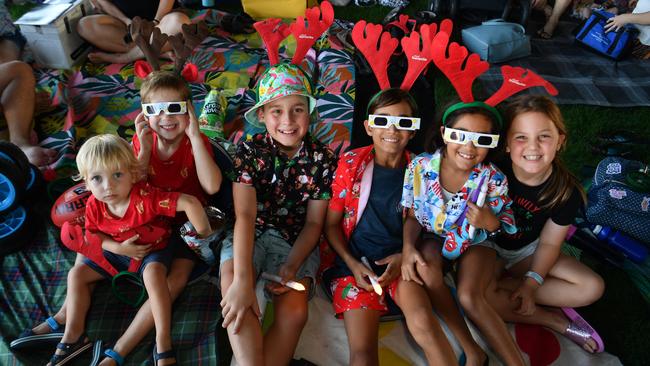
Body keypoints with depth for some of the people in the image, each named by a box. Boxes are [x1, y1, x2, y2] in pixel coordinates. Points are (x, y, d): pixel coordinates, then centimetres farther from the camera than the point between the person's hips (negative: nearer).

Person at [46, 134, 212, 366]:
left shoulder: (145, 197, -35)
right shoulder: (94, 206, -16)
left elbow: (189, 203, -42)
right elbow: (94, 235, -1)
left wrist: (204, 234, -30)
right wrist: (118, 248, -20)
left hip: (153, 249, -6)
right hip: (118, 251, 6)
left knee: (153, 273, -36)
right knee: (77, 274, 5)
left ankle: (163, 341, -29)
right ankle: (74, 336, 15)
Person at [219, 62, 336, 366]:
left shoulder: (322, 159, -5)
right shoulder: (249, 151, -9)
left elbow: (314, 222, -1)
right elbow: (245, 215, -19)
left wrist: (291, 267, -17)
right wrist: (242, 279, -30)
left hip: (296, 241, 1)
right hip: (251, 235, 0)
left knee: (294, 312, -24)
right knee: (232, 287, -31)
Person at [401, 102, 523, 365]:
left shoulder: (494, 180, -19)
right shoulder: (420, 167, -17)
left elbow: (507, 229, -5)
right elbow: (413, 215, -3)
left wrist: (491, 223, -29)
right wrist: (408, 248, -21)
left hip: (475, 243, -1)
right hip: (434, 237, 2)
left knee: (469, 297, -27)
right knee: (427, 272, -31)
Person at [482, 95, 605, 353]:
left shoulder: (567, 191, -17)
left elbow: (549, 243, -9)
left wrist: (530, 283, -21)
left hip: (526, 252, 3)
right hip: (488, 246, -2)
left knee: (592, 287, -11)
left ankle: (504, 287, -13)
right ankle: (555, 320, -11)